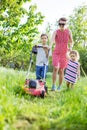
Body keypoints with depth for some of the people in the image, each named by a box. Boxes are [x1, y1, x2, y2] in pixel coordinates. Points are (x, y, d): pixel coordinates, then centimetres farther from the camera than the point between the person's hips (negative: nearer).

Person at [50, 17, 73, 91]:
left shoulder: (68, 32, 1)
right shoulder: (56, 32, -4)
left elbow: (71, 42, 10)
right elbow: (52, 39, -24)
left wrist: (71, 47, -13)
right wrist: (50, 46, -45)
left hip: (64, 54, 1)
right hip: (56, 52, -1)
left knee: (61, 70, 3)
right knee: (56, 68, -18)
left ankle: (59, 87, 16)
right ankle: (53, 85, -9)